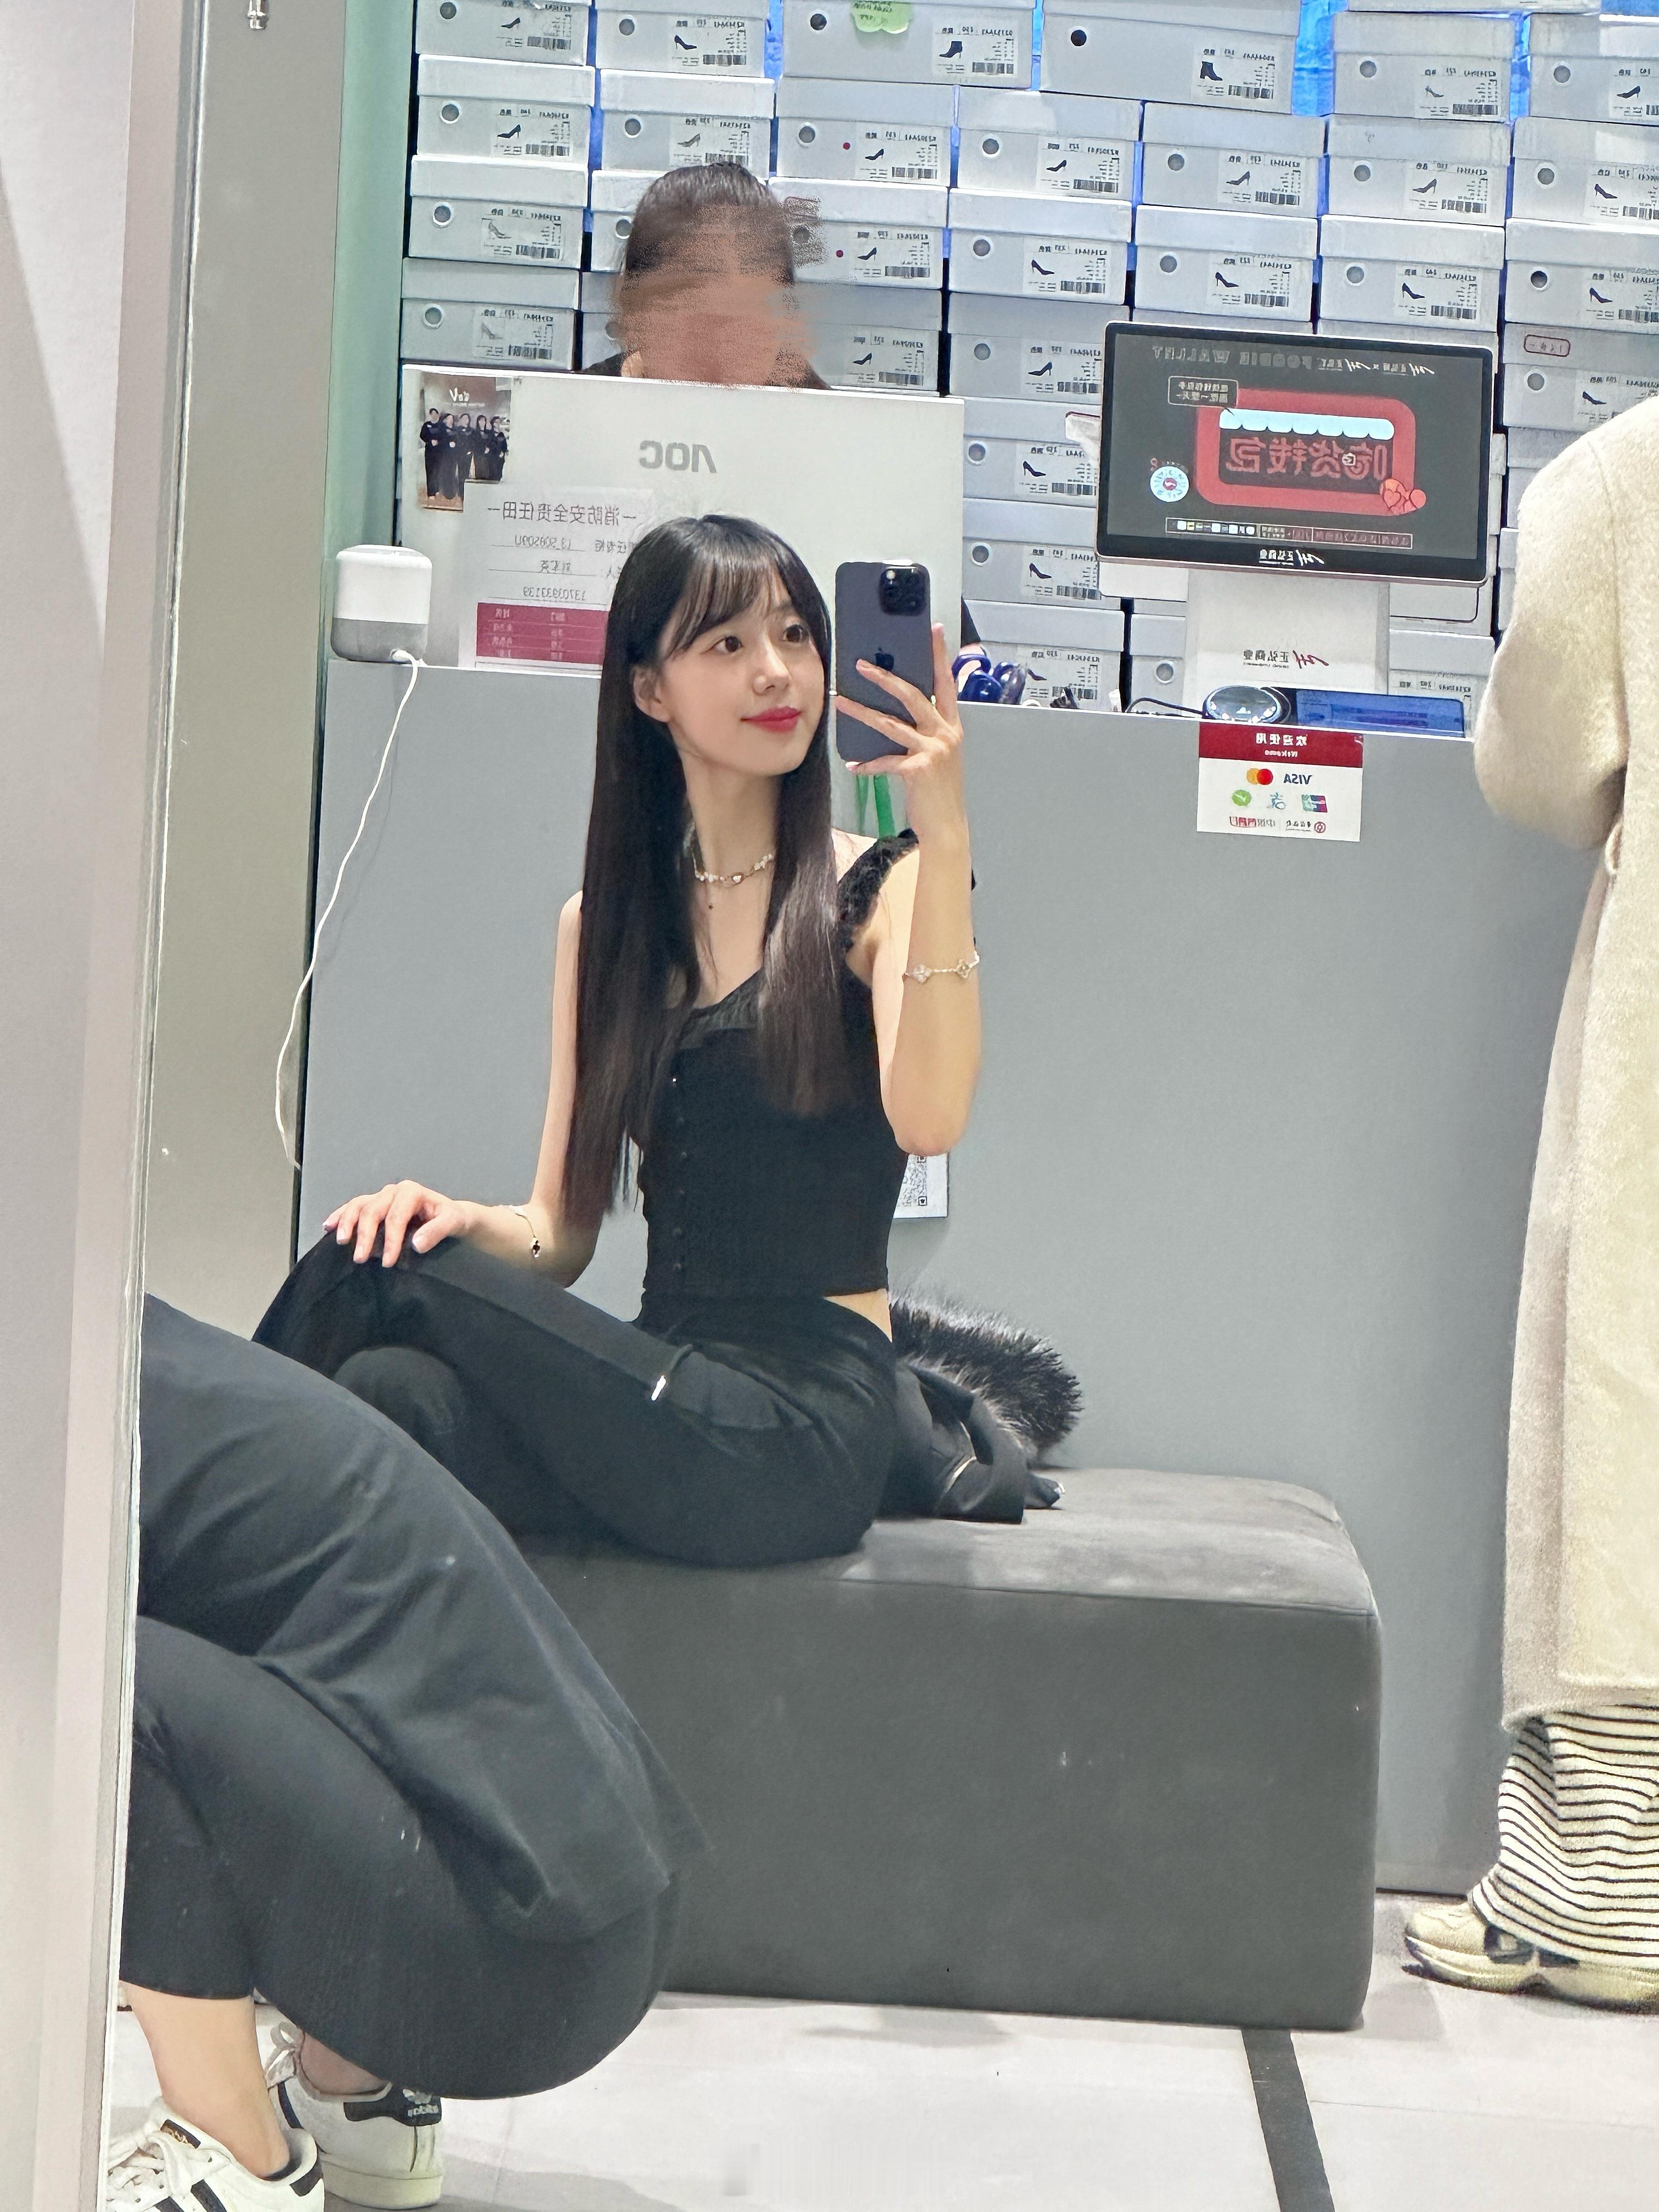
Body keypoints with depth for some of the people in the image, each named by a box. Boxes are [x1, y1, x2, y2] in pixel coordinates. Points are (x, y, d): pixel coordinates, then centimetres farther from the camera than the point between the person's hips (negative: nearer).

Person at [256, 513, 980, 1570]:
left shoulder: (882, 889, 2)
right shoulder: (603, 926, 16)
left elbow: (928, 1118, -19)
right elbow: (563, 1231, 15)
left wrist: (944, 837, -22)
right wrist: (470, 1224, -8)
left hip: (802, 1427, -4)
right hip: (663, 1391, 4)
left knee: (379, 1279, -19)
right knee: (390, 1389, -29)